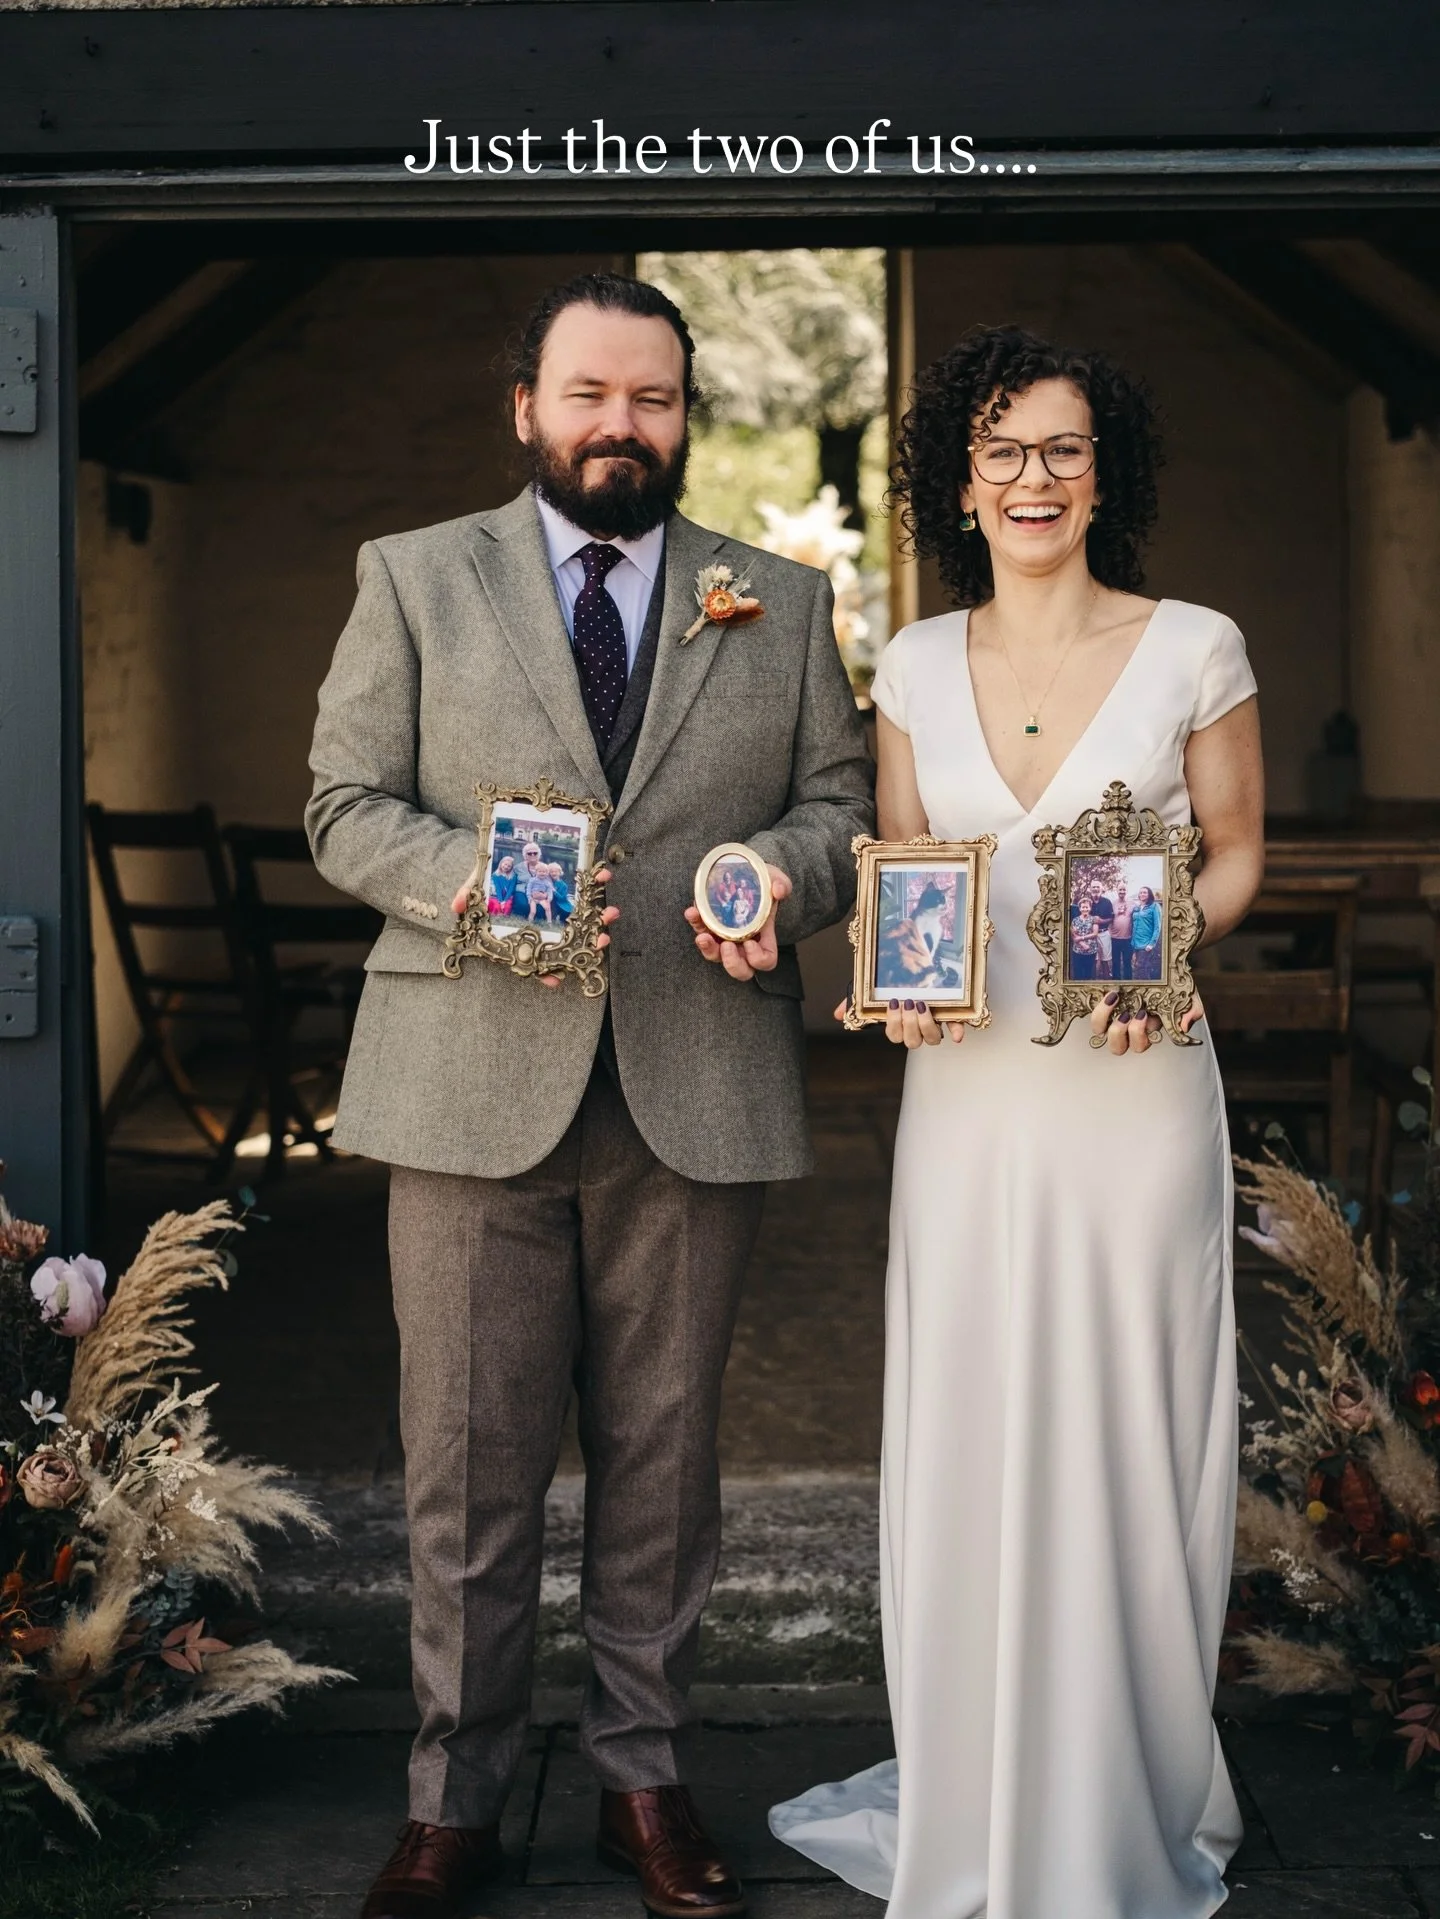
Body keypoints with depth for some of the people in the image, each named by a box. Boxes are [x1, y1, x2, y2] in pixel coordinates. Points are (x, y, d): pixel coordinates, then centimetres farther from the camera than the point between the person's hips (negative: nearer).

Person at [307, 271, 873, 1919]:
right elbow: (346, 805, 4)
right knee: (466, 1468, 4)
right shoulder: (414, 578, 9)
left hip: (697, 1095, 1)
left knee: (662, 1460, 10)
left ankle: (644, 1777, 25)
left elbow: (840, 805, 11)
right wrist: (464, 879, -15)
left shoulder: (785, 603, 12)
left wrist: (783, 875, -12)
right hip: (473, 1086, -1)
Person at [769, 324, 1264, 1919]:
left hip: (1134, 1084, -3)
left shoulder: (1192, 649, -2)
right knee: (963, 1441, 7)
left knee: (1122, 1442, 3)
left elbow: (1235, 856, 5)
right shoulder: (916, 666, 6)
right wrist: (895, 973, -7)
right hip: (967, 1088, 3)